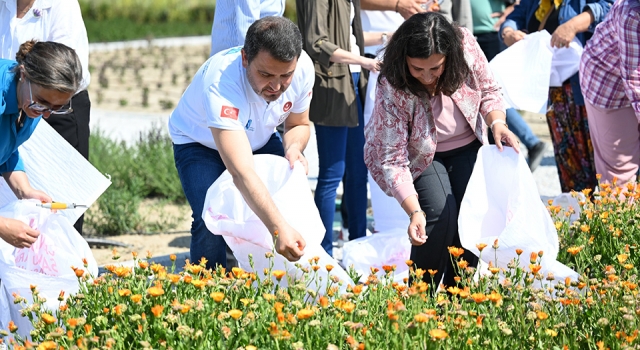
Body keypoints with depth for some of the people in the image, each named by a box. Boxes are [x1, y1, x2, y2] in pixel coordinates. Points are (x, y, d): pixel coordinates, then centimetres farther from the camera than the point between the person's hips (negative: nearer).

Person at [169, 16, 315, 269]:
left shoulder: (303, 68, -26)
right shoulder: (221, 83, -44)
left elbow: (298, 124, -3)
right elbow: (242, 173, -53)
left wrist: (293, 148, -27)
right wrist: (279, 229, -63)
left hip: (259, 139, 5)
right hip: (200, 143, -5)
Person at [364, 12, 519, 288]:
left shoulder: (465, 45, -23)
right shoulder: (392, 90, -31)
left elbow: (488, 91, -3)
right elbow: (391, 160, -29)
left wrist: (497, 123, -23)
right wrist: (414, 211, -40)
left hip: (467, 147, 3)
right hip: (422, 156, -3)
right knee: (440, 213, -25)